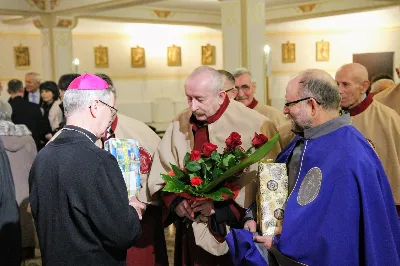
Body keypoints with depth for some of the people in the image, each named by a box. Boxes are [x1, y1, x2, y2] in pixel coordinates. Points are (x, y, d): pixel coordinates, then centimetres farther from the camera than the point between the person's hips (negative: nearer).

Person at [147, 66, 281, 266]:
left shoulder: (255, 125, -13)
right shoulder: (179, 124, 2)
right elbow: (160, 170, 6)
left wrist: (221, 206, -20)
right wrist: (175, 201, -11)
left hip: (236, 228, -4)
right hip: (191, 227, 4)